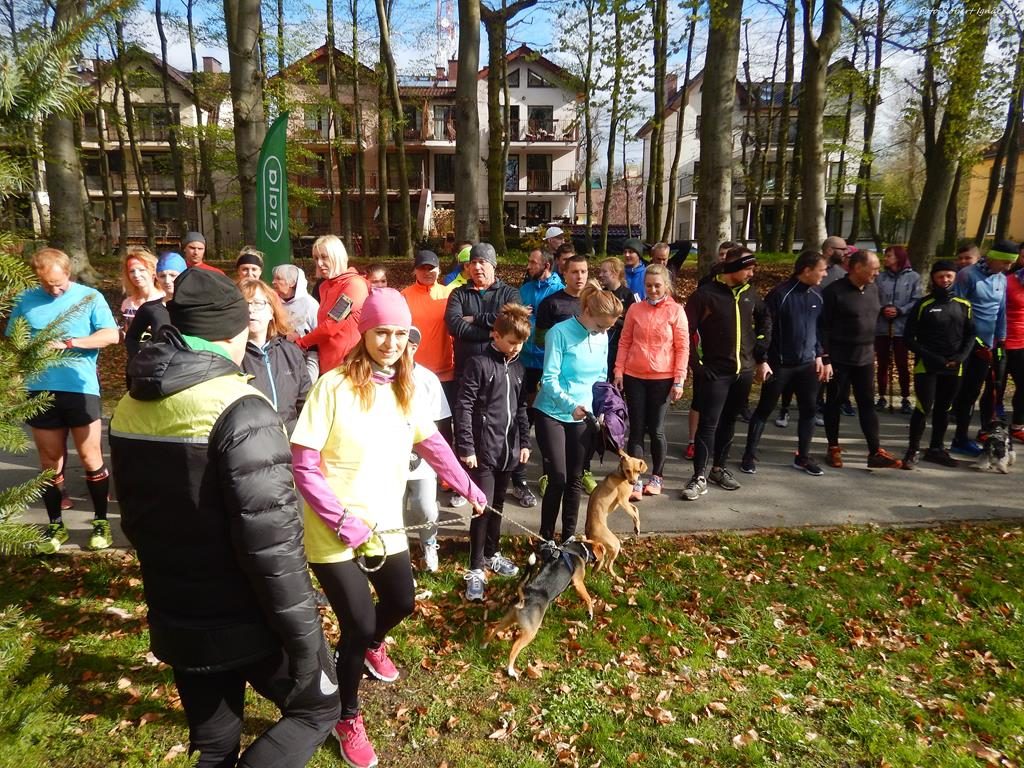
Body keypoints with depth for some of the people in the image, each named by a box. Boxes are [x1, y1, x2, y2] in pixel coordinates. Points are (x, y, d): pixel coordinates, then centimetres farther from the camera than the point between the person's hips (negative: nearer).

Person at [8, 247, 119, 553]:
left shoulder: (90, 297, 1)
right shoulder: (25, 300, 9)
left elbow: (112, 335, -9)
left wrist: (70, 343, -18)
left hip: (80, 389, -3)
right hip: (40, 391, 3)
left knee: (90, 457, 4)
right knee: (49, 461, 11)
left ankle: (101, 521, 17)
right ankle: (55, 525, 24)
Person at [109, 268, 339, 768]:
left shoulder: (130, 407, 2)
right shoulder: (239, 410, -23)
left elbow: (135, 519, 13)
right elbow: (270, 540, -26)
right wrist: (303, 639, -17)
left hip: (176, 622, 7)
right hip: (245, 623, -7)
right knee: (317, 706, 17)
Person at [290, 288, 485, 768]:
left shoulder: (405, 388, 1)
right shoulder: (333, 386, -18)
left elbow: (433, 445, 14)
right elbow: (303, 467, -18)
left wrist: (468, 487, 16)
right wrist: (341, 520, -24)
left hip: (386, 526, 6)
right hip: (335, 534, -6)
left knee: (402, 603, 19)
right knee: (357, 624, 0)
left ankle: (370, 645, 57)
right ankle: (347, 719, 31)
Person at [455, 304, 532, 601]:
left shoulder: (517, 367, 10)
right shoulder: (479, 364, -10)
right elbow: (463, 407, -13)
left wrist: (524, 442, 15)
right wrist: (466, 447, -15)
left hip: (508, 449, 6)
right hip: (483, 449, -6)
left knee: (497, 505, 17)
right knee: (483, 507, -5)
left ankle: (492, 554, 33)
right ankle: (476, 569, 4)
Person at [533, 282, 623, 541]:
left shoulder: (602, 337, 1)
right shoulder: (560, 333, -17)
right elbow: (549, 379, -20)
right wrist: (570, 405, -32)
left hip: (583, 417, 5)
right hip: (552, 414, -5)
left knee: (575, 479, 11)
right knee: (557, 479, -6)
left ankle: (569, 536, 25)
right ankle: (546, 539, 11)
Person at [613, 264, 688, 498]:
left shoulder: (676, 311, -2)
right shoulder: (635, 309, 4)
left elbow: (682, 348, -3)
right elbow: (624, 342, 7)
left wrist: (679, 381, -7)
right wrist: (618, 371, -1)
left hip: (662, 379, -2)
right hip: (634, 377, 2)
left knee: (656, 430, 6)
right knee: (636, 429, 4)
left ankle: (657, 477, 23)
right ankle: (635, 480, 8)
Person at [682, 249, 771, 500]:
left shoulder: (750, 293, 7)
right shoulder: (705, 294, -9)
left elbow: (765, 320, 21)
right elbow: (687, 331, -9)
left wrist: (762, 357, 15)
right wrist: (698, 365, -12)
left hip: (744, 371, 5)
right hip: (715, 372, -5)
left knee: (729, 422, 14)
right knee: (708, 423, -7)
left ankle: (718, 467, 27)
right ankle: (700, 477, -3)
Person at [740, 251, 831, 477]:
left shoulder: (817, 296, 6)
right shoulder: (780, 294, -13)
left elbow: (819, 328, 16)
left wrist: (819, 356, 13)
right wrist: (763, 361, -14)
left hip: (807, 364, 6)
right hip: (779, 364, -6)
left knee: (809, 409, 8)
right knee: (764, 409, 3)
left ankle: (803, 457, 22)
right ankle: (750, 455, 13)